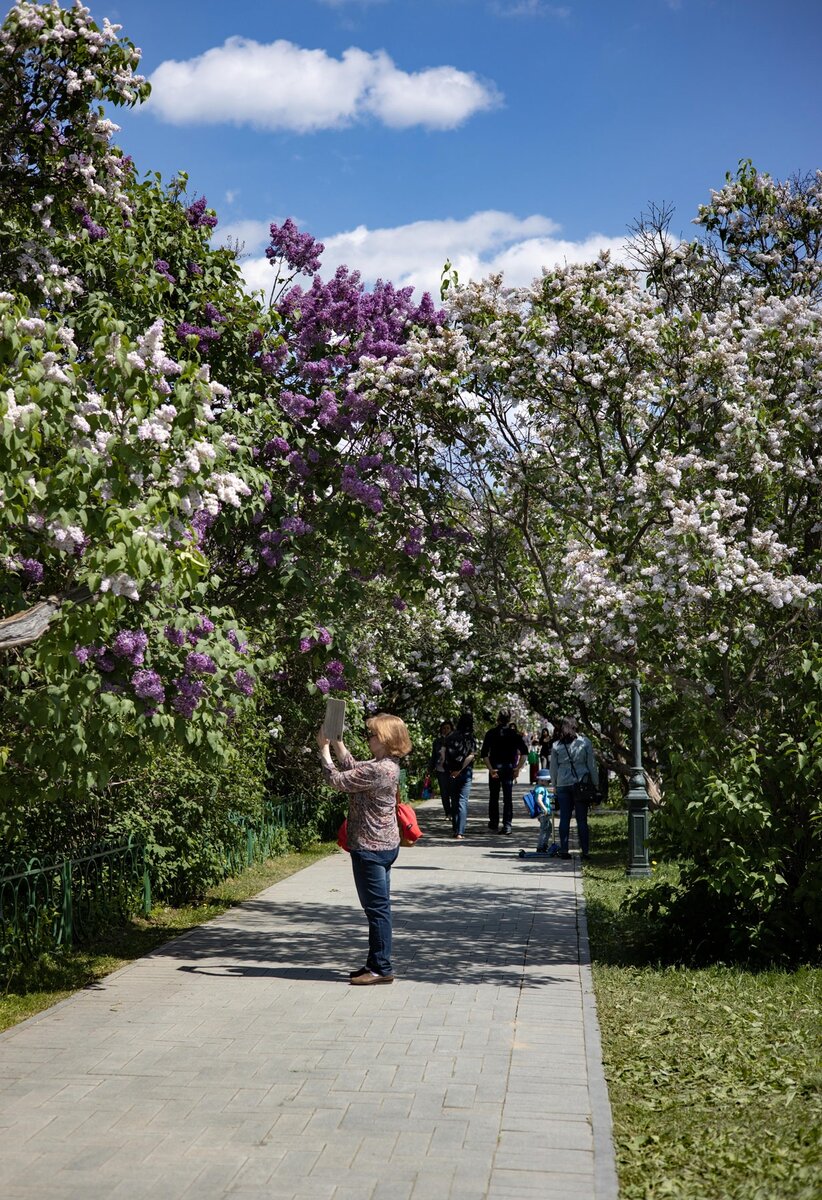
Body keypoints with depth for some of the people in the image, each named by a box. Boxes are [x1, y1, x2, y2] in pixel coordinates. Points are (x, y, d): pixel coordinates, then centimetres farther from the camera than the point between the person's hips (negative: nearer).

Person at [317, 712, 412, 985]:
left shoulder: (378, 770, -23)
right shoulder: (387, 765, 8)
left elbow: (337, 781, -18)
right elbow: (353, 768, 20)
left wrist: (324, 749, -8)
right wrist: (336, 742, 13)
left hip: (371, 847, -10)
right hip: (384, 844, 10)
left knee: (376, 907, -3)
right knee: (378, 907, 15)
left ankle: (382, 968, 4)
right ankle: (376, 963, 24)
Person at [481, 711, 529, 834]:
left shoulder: (491, 733, -1)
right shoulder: (515, 734, 2)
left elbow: (484, 753, -11)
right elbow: (525, 752, -8)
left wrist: (490, 768, -11)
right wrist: (518, 767, -6)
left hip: (495, 768, -1)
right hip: (509, 768, 1)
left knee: (493, 797, 11)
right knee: (508, 798, 5)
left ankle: (493, 825, 13)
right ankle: (507, 826, -1)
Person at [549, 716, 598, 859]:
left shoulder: (556, 745, 2)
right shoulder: (585, 743, -2)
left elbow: (553, 768, 7)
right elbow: (591, 765, 1)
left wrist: (554, 785, 17)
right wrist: (596, 783, 7)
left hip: (562, 785, 1)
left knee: (564, 818, 6)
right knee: (582, 819, 3)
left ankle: (564, 850, 4)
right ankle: (585, 851, 3)